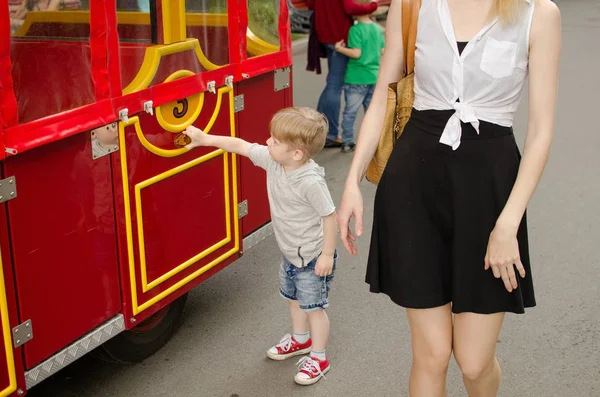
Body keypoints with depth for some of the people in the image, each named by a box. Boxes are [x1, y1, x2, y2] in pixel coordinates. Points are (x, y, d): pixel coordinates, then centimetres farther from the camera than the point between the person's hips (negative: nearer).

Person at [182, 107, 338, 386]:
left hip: (312, 258, -8)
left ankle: (318, 358, 25)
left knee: (313, 307, 7)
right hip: (290, 253, 9)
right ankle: (301, 339, 50)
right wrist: (205, 139, -1)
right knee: (292, 298, 26)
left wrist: (327, 255, -20)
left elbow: (330, 216, -26)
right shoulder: (272, 161, -11)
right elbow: (241, 146, -1)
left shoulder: (310, 181, -33)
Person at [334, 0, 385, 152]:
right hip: (374, 76, 6)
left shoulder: (355, 29, -14)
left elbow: (356, 53, -18)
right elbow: (382, 52, 8)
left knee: (350, 112, 6)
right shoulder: (378, 29, 5)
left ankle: (347, 142, 10)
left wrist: (340, 48, -7)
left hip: (356, 78, -5)